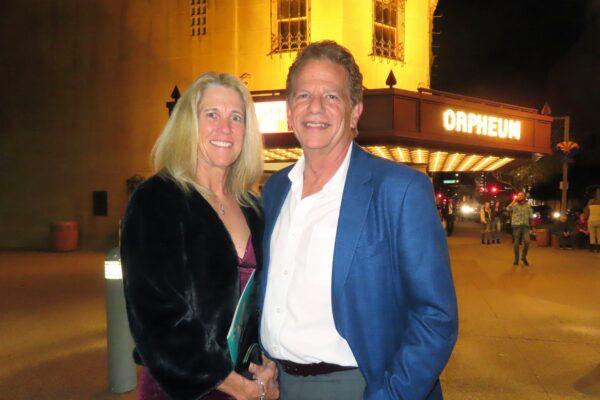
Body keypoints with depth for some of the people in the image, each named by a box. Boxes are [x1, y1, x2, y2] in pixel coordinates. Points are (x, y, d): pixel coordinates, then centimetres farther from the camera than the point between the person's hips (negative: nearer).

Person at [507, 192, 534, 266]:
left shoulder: (528, 206, 10)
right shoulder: (514, 205, 5)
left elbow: (530, 217, 14)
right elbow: (508, 209, -16)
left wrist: (530, 226, 9)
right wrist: (514, 201, -15)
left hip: (525, 226, 1)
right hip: (516, 226, -1)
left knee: (527, 241, -17)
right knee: (516, 243, 3)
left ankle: (524, 257, 4)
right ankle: (516, 259, 15)